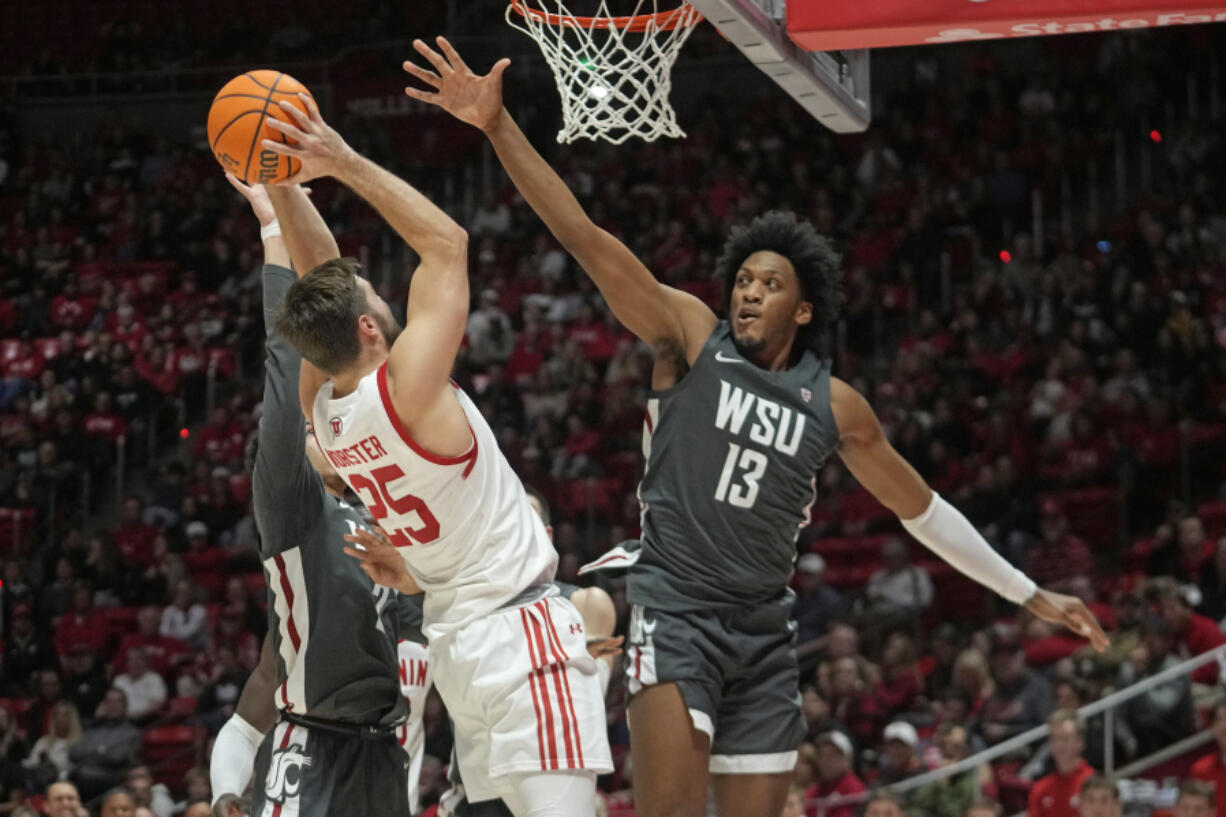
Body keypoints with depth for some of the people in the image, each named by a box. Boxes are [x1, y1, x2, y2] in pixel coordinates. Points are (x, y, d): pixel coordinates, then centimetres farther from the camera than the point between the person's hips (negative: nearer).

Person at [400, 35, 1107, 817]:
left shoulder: (833, 404, 8)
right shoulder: (690, 336, -1)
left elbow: (921, 508, 19)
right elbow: (585, 238, -11)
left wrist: (1032, 595, 20)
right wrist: (498, 126, -21)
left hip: (764, 632, 4)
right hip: (675, 612, -4)